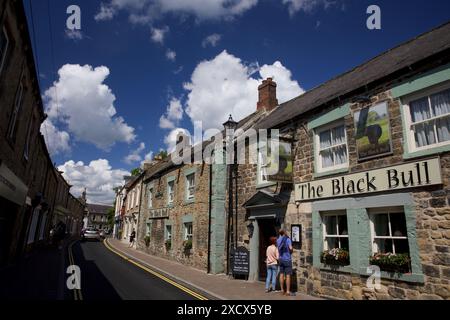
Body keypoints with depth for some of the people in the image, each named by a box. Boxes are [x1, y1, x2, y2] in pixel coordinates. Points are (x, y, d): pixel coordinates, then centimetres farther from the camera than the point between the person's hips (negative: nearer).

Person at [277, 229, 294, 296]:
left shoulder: (278, 240, 5)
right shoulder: (288, 239, -14)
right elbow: (290, 248, -25)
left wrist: (281, 235, 26)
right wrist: (291, 251, 0)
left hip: (281, 259, 6)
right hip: (287, 259, -6)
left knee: (281, 275, 8)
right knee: (288, 276, -2)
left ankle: (282, 290, 13)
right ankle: (288, 291, 0)